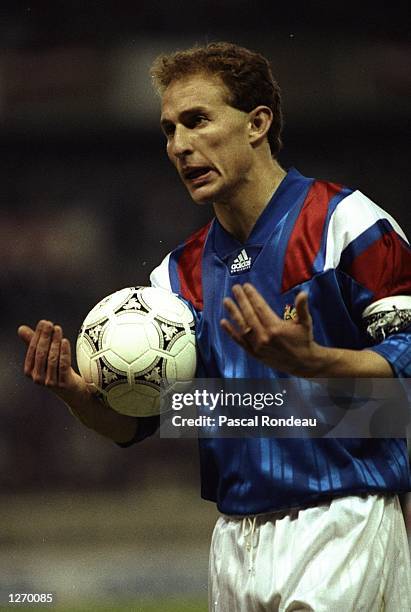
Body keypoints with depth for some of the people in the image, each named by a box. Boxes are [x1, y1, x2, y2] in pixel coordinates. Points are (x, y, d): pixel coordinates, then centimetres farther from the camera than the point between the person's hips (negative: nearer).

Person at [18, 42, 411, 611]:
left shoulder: (345, 222, -4)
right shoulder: (181, 272, 14)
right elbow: (131, 422, 11)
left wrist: (309, 361, -26)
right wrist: (71, 388, -9)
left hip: (344, 523, -6)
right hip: (237, 538, 6)